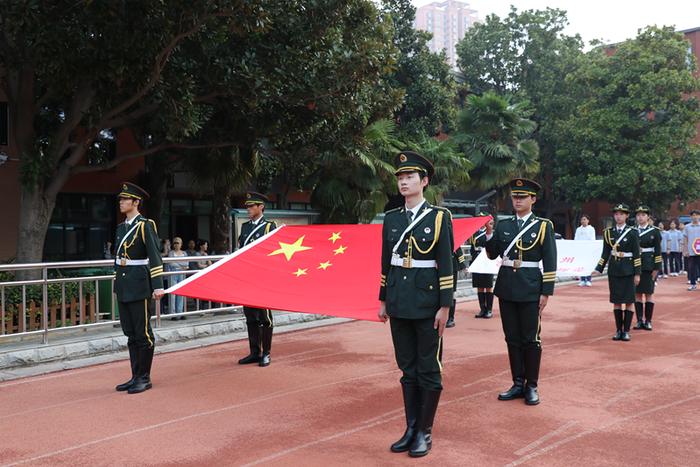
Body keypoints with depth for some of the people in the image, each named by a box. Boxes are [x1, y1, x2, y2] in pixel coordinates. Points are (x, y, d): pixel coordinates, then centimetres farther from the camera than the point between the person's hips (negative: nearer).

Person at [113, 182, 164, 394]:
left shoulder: (145, 225, -8)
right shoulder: (121, 227, 15)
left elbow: (155, 257, -14)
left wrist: (158, 285, -20)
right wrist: (117, 285, 21)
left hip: (139, 285, -8)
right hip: (123, 286, 8)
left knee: (143, 333, -1)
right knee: (130, 334, 11)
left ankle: (144, 378, 8)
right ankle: (136, 377, 19)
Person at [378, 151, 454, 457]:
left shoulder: (439, 217, -5)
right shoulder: (391, 218, 8)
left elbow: (446, 265, -7)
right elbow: (386, 262, 12)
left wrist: (445, 306, -11)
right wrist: (383, 301, 11)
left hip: (427, 301, -4)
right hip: (399, 302, 4)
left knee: (428, 369, 5)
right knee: (408, 368, 12)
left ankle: (425, 432, 16)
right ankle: (411, 428, 23)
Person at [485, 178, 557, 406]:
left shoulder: (543, 226, -1)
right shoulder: (503, 225, 9)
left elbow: (550, 263, -4)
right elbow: (492, 255, 6)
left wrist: (546, 292, -8)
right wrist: (489, 233, -8)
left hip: (530, 289, -4)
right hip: (506, 288, 4)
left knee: (530, 339, 3)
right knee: (512, 338, 9)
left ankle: (532, 386, 14)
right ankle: (518, 384, 20)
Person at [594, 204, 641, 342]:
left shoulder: (632, 233, -3)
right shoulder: (608, 232, 5)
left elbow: (636, 255, -5)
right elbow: (605, 253, 8)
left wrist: (637, 273, -9)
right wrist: (599, 269, 1)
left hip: (628, 271, -3)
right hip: (613, 270, 3)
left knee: (628, 302, 1)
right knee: (616, 301, 6)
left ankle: (626, 331, 9)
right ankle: (618, 330, 14)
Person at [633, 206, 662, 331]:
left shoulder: (654, 231, 0)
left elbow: (658, 251, -2)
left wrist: (656, 268, -7)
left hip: (649, 266, -2)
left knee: (648, 293, 2)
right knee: (637, 293, 4)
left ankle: (648, 321, 9)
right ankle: (639, 320, 11)